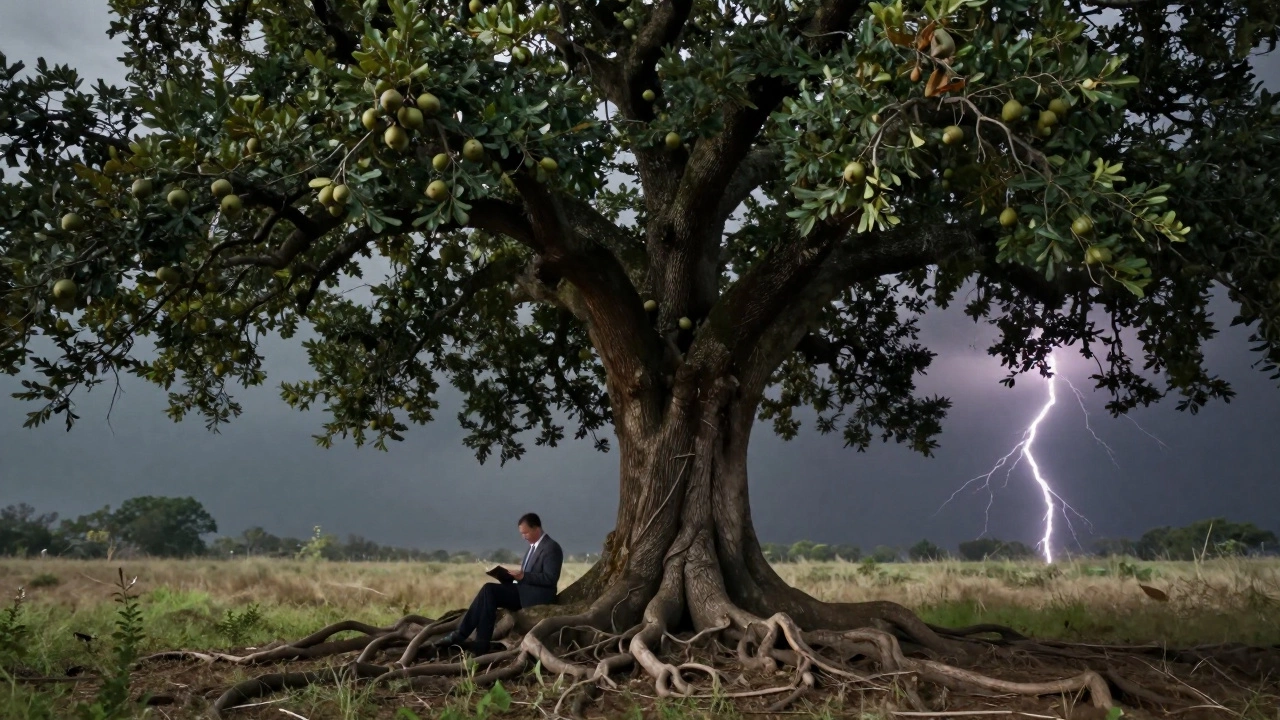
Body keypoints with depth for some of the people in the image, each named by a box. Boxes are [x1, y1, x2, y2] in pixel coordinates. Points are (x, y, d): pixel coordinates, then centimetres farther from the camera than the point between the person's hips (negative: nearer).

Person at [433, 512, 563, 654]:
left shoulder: (551, 548, -11)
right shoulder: (534, 546, 18)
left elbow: (550, 579, -20)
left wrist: (523, 576, -23)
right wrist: (517, 575, 1)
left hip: (538, 596, -9)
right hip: (524, 591, 9)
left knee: (489, 590, -19)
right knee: (489, 590, -13)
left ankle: (461, 635, -15)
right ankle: (481, 643, -17)